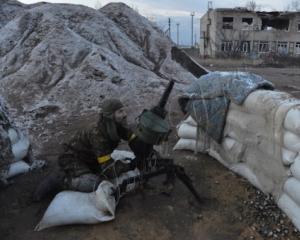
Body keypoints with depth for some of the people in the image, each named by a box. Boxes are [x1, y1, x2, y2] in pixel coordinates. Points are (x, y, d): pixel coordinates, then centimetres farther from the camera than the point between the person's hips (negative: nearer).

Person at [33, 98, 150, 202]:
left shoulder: (118, 127, -13)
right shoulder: (97, 134, -35)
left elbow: (136, 142, -7)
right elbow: (108, 170, -35)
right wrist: (130, 166, -28)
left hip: (88, 158, 8)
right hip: (71, 158, -8)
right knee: (93, 183, -30)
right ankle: (56, 182, -9)